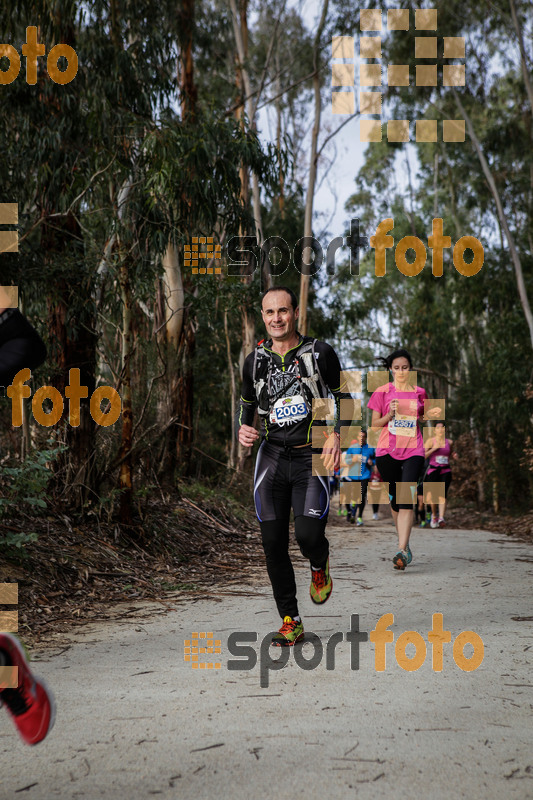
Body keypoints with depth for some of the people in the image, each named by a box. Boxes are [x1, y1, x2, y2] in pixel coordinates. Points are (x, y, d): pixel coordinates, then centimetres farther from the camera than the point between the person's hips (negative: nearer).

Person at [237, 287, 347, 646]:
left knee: (309, 535, -17)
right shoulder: (255, 360, 8)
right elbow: (246, 404, 22)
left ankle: (320, 566, 22)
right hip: (272, 456, 3)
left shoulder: (320, 353, -1)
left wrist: (335, 435, -9)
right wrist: (243, 429, 1)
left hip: (313, 457, -3)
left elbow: (341, 398, 7)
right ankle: (291, 622, 11)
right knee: (273, 543, -2)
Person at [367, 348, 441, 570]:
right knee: (395, 500, 6)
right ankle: (404, 544, 27)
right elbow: (374, 424, 7)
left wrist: (431, 415, 2)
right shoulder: (382, 392, 6)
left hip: (413, 451, 0)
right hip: (387, 451, 0)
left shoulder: (419, 392, 12)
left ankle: (402, 551, -23)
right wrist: (390, 414, -12)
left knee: (406, 500, -16)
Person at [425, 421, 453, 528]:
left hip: (446, 471, 2)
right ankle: (434, 515, 27)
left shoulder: (449, 442, 11)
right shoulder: (430, 441, 1)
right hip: (433, 470, -2)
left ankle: (441, 518, -27)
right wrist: (434, 448, -14)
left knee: (443, 494, -15)